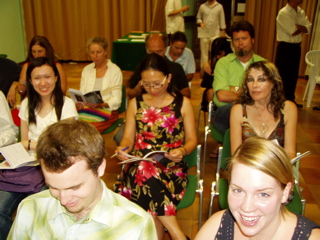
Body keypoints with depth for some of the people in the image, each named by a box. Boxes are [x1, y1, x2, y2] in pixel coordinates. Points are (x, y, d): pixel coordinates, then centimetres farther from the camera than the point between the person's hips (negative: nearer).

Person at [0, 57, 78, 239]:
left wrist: (33, 144, -9)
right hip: (28, 163, 4)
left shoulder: (66, 105, -4)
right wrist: (43, 144, -8)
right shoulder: (26, 104, 11)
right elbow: (24, 141, 12)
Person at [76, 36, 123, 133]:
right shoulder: (86, 70, 15)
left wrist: (101, 105, -24)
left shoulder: (115, 70, 0)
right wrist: (80, 103, -10)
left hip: (107, 110, -4)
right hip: (87, 109, 4)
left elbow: (116, 100, -6)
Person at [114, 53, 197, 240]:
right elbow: (128, 138, 11)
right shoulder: (135, 104, 11)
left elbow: (192, 139, 7)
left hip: (172, 167, -1)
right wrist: (122, 149, -12)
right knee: (146, 173, -36)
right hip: (139, 165, 2)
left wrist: (183, 151, -15)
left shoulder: (183, 103, 7)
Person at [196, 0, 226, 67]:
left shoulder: (219, 6, 3)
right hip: (204, 34, 1)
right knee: (204, 52, 5)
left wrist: (223, 31, 5)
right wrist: (200, 23, -8)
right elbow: (198, 18, 13)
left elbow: (222, 19, 6)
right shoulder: (202, 6, 5)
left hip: (215, 34, -1)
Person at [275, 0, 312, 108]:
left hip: (297, 47, 7)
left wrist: (296, 26, -15)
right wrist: (302, 28, -2)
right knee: (282, 75, -2)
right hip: (285, 47, -7)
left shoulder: (301, 12, 10)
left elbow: (308, 28, -1)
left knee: (294, 75, 13)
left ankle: (290, 99, 24)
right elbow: (293, 32, -20)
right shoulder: (283, 13, -13)